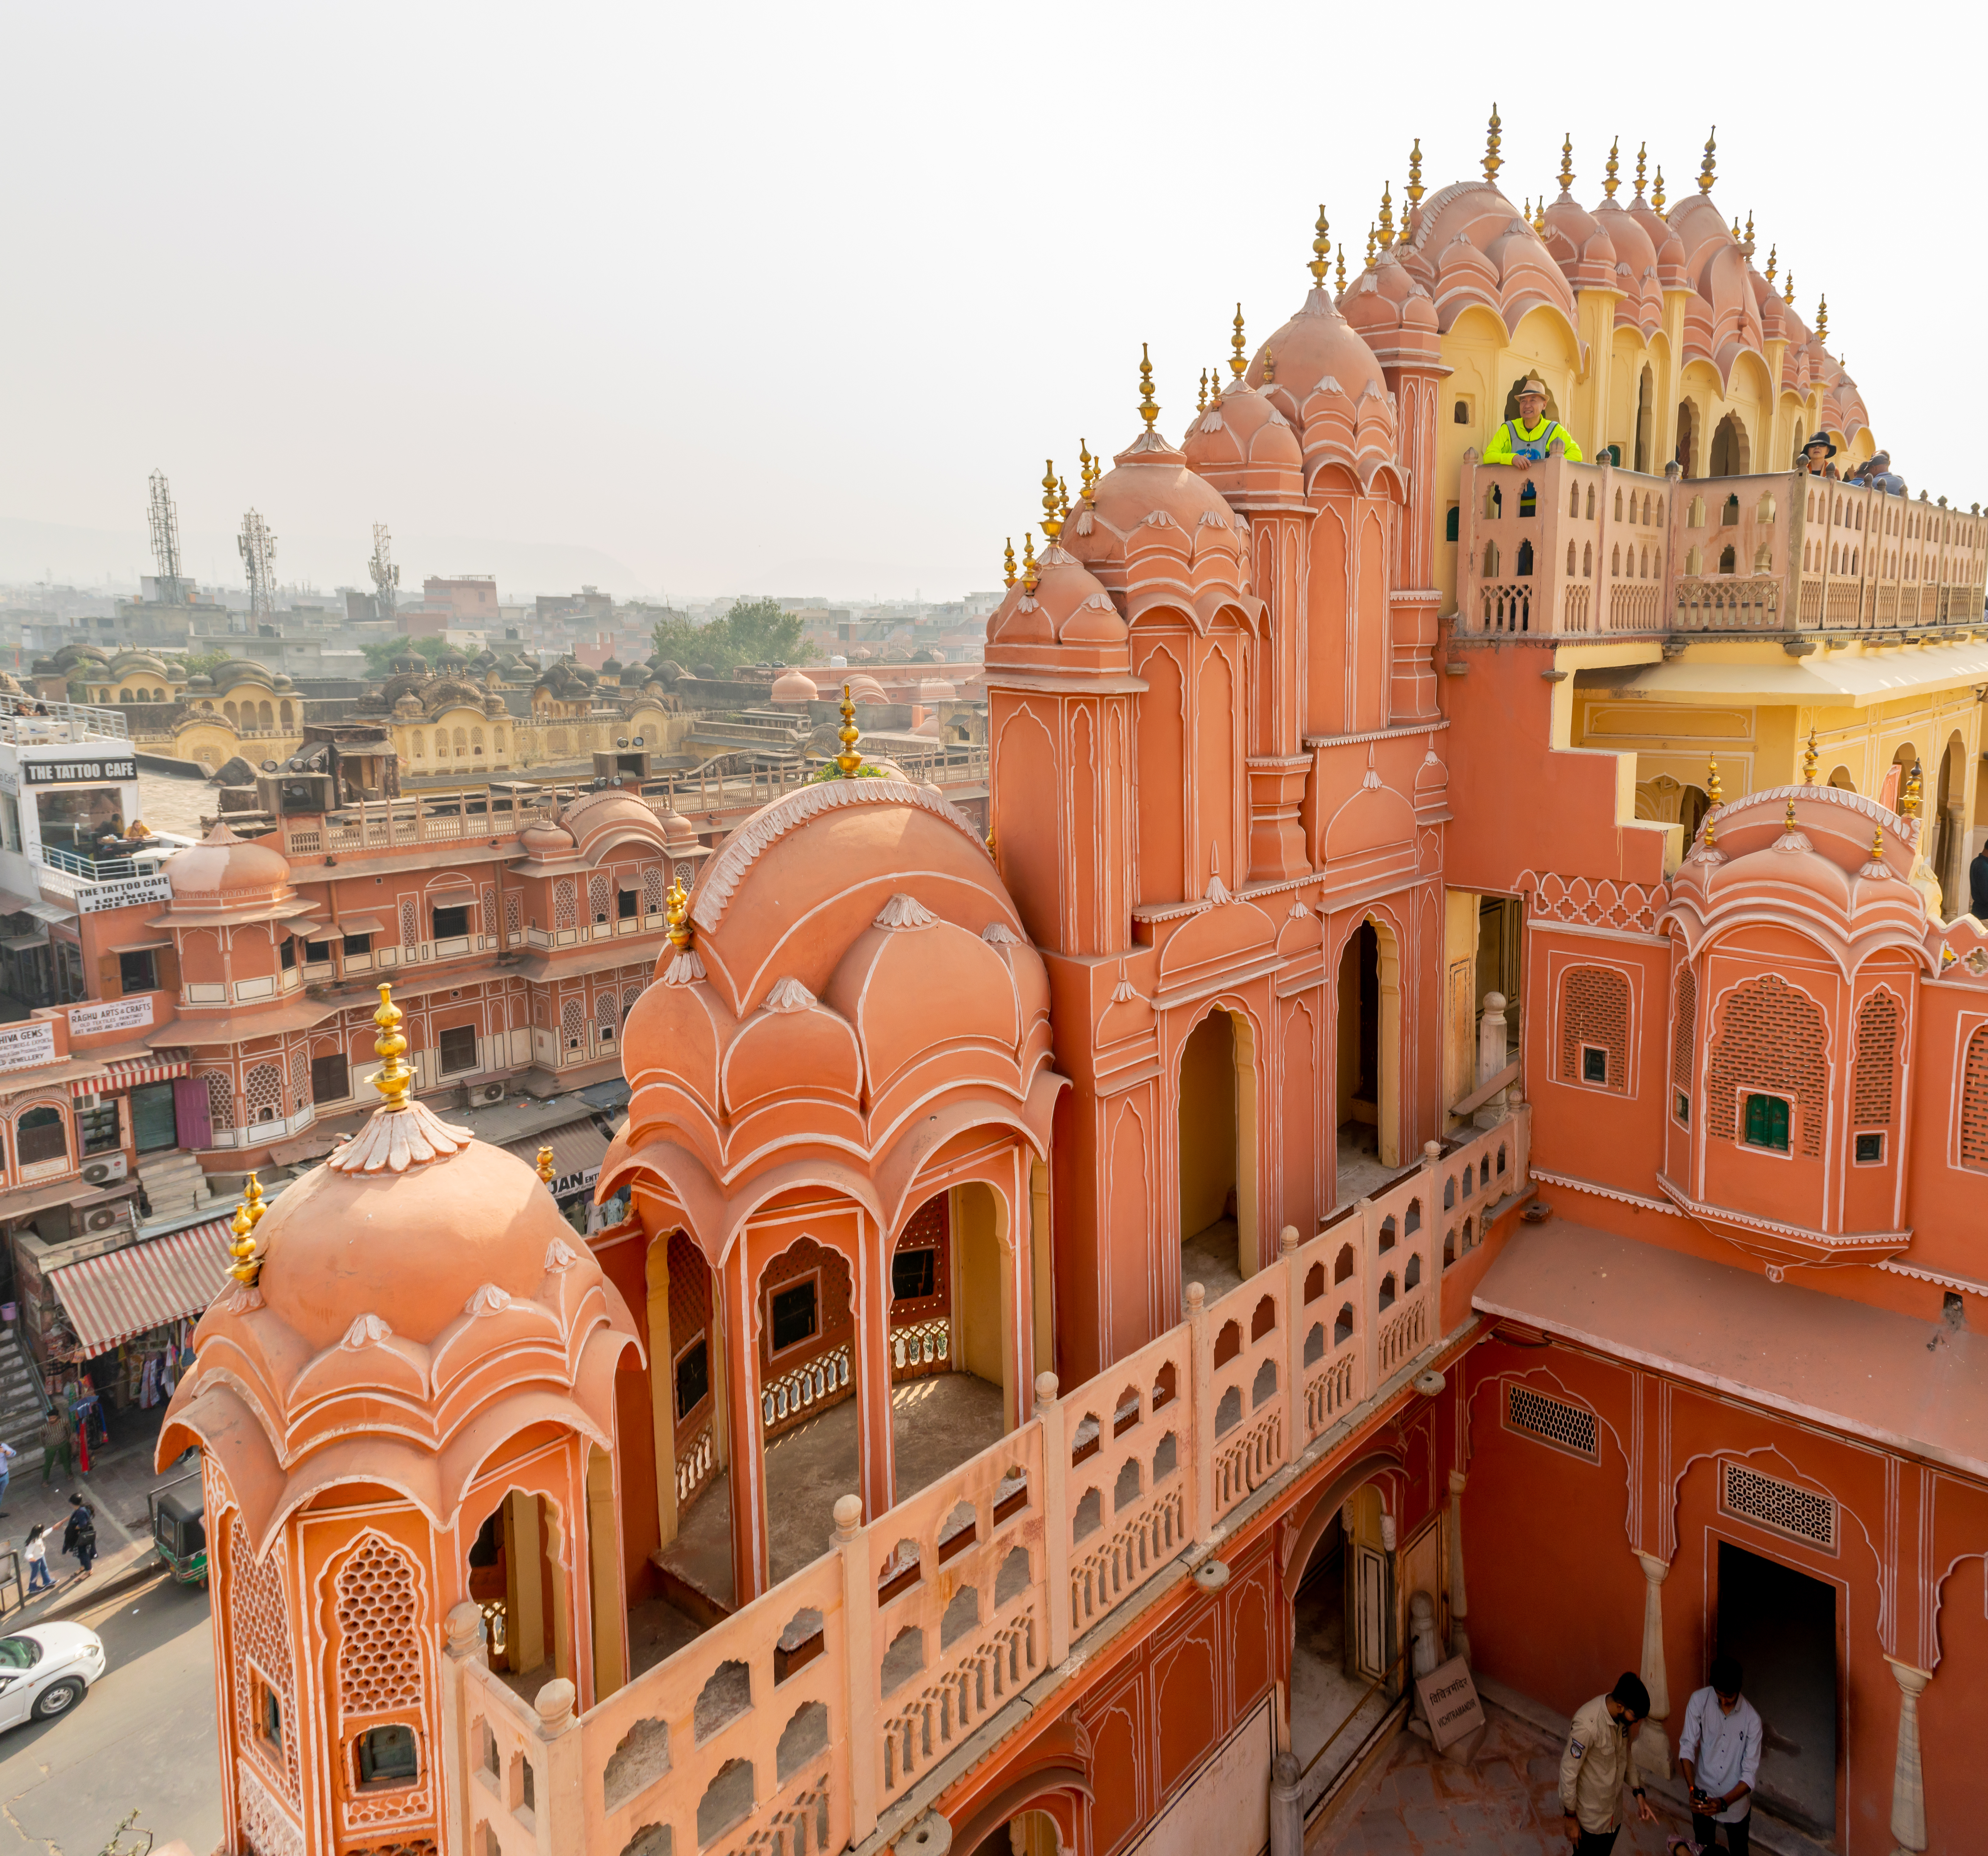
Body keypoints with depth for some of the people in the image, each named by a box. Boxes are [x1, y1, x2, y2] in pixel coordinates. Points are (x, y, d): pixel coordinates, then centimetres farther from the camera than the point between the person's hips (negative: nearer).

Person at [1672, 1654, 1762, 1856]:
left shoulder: (1752, 1719, -20)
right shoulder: (1699, 1701, -19)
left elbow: (1750, 1774, -18)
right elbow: (1687, 1747, -16)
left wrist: (1724, 1803, -29)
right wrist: (1693, 1790, -28)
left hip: (1735, 1800, 0)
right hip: (1703, 1796, 1)